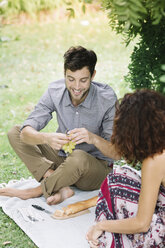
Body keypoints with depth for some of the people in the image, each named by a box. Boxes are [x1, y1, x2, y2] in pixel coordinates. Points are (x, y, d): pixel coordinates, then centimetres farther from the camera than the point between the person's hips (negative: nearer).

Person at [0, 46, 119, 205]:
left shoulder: (107, 98, -21)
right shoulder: (55, 91, -12)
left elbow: (116, 153, -22)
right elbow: (26, 132, -19)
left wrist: (94, 138, -43)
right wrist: (46, 138, -41)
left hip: (96, 166, -4)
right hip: (63, 159, 5)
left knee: (79, 157, -40)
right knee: (14, 133, -7)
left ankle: (38, 191, -10)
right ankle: (61, 187, -20)